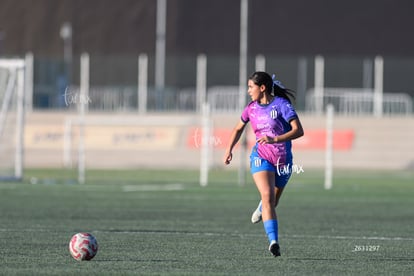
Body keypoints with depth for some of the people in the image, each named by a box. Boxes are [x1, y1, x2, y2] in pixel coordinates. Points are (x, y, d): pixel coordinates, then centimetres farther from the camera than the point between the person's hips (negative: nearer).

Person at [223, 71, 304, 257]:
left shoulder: (281, 104, -12)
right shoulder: (252, 108, 4)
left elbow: (298, 130, -21)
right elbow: (238, 129, 23)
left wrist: (274, 139, -31)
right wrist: (229, 149, 11)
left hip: (283, 160, -1)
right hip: (261, 157, 1)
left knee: (273, 201, 15)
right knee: (267, 196, -23)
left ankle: (262, 208, 55)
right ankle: (274, 242, -32)